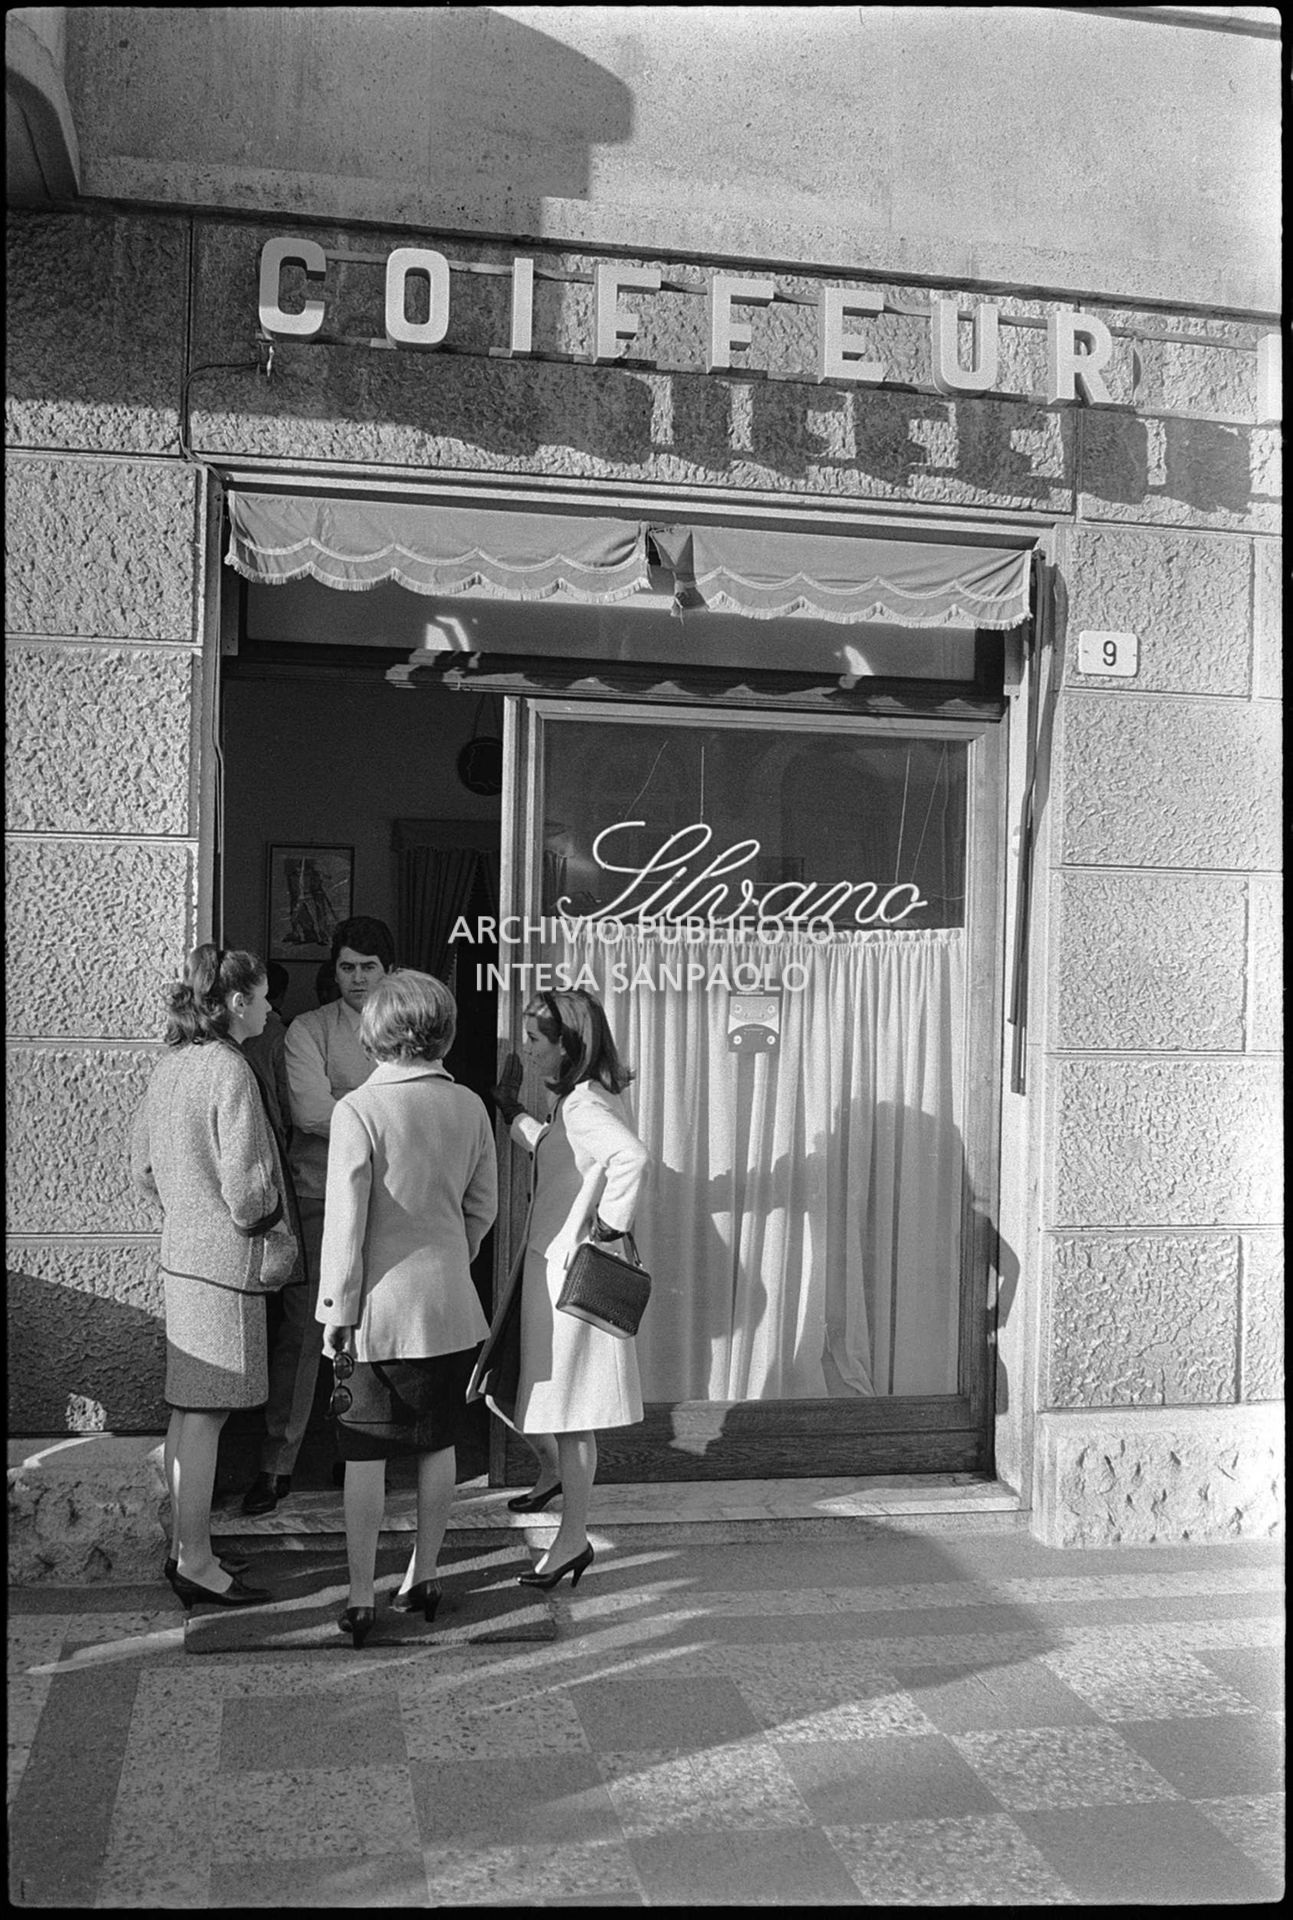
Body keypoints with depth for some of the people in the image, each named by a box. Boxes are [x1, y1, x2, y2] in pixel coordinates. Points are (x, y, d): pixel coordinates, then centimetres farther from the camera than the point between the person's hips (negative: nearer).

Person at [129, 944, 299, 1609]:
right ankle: (195, 1563, 6)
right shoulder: (229, 1070, -18)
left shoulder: (169, 1066, 9)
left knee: (186, 1411, 16)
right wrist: (272, 1231, -3)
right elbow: (245, 1185, -20)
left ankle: (186, 1546, 26)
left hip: (180, 1254, 9)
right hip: (226, 1261, -9)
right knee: (205, 1415, -2)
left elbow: (144, 1168, 17)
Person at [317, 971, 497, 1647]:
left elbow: (344, 1222, -14)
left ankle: (361, 1600, 12)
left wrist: (337, 1311, -6)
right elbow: (483, 1205, 6)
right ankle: (423, 1579, 28)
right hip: (449, 1306, 4)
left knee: (366, 1455, 6)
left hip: (379, 1307, -4)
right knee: (438, 1445, 15)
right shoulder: (469, 1107, -2)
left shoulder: (358, 1110, -15)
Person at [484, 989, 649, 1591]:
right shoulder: (579, 1098, 11)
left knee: (566, 1405, 0)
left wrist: (610, 1225, -28)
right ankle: (553, 1474, 42)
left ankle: (573, 1537, 11)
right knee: (513, 1379, 19)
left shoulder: (584, 1105, -20)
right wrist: (513, 1114, 27)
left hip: (571, 1271, -10)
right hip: (548, 1262, 10)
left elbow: (633, 1157, -40)